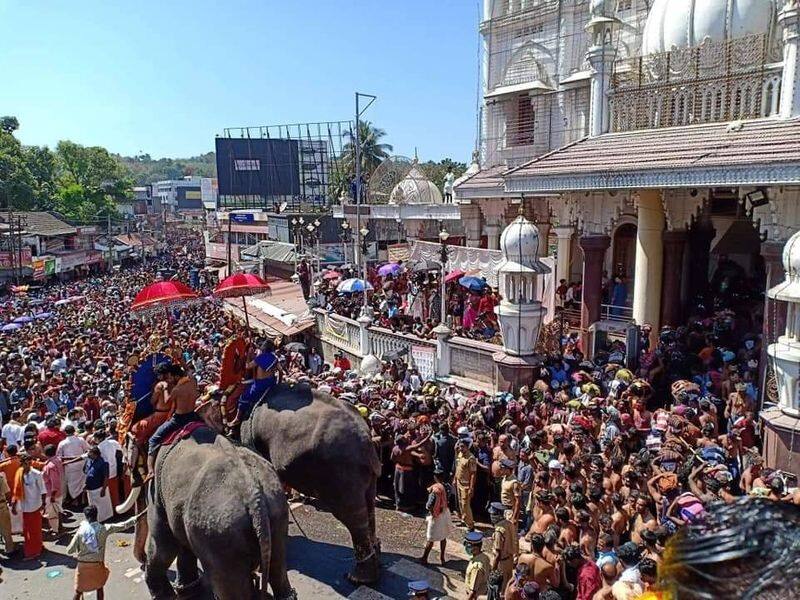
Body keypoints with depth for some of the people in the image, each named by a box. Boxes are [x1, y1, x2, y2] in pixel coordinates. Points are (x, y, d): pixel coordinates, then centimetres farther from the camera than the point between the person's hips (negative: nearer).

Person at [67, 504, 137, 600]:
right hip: (98, 565, 0)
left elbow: (69, 551, -8)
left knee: (78, 592, 14)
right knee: (99, 588, 22)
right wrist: (135, 519, 6)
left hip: (83, 565, 0)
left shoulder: (80, 531, -12)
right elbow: (122, 526, -6)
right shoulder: (103, 529, -11)